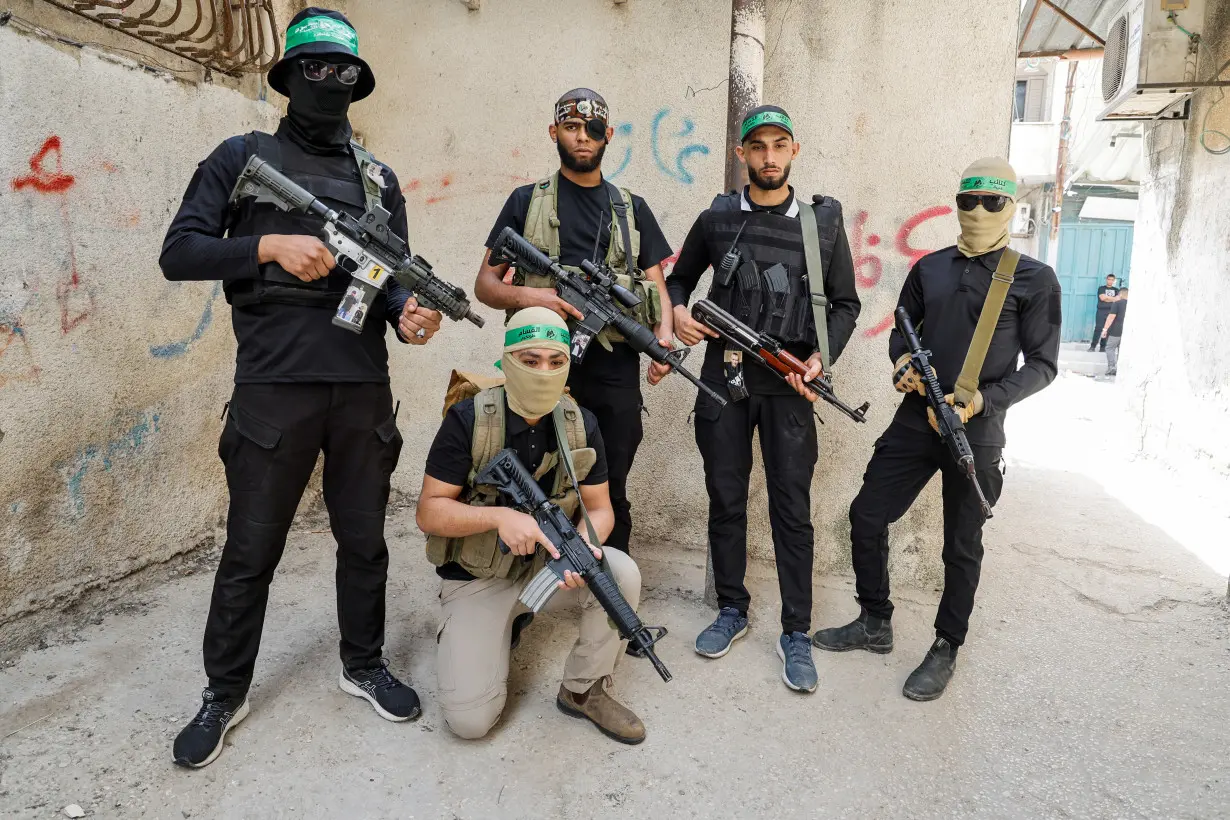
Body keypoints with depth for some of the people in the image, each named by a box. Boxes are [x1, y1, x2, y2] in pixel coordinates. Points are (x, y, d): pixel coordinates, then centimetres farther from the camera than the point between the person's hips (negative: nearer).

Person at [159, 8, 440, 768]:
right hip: (273, 385, -3)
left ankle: (365, 665, 32)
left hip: (363, 386, 3)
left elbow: (392, 276, 12)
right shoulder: (241, 157, 6)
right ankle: (225, 696, 25)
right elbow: (179, 253, 0)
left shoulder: (379, 178, 15)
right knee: (251, 552, 6)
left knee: (365, 541, 13)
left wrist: (408, 313, -10)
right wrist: (271, 246, -14)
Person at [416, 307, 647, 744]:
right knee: (469, 719, -15)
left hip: (550, 563, 3)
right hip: (477, 578, -3)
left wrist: (586, 543, -26)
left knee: (622, 573, -26)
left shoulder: (581, 426, -6)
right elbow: (429, 512, -15)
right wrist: (499, 516, -33)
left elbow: (599, 507, -2)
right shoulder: (468, 420, -17)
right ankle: (501, 627, 17)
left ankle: (583, 690, -3)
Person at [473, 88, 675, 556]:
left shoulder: (632, 209, 16)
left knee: (610, 495, 7)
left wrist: (663, 335, -10)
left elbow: (656, 285, 11)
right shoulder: (527, 201, 11)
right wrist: (526, 296, -15)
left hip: (614, 371, 1)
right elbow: (485, 284, 8)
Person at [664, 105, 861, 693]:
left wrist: (823, 356, -7)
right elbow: (680, 277, 18)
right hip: (723, 377, 2)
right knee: (725, 500, 10)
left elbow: (845, 303, 9)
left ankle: (795, 633, 14)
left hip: (788, 383, -1)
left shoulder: (824, 221, 4)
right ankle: (732, 610, 27)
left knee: (792, 508, 2)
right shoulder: (716, 219, 6)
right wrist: (678, 310, -5)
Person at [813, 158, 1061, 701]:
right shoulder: (929, 268, 9)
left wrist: (984, 400, -16)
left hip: (976, 432, -4)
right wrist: (901, 362, -5)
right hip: (914, 419, 4)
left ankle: (946, 650, 26)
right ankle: (875, 624, 24)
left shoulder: (1034, 280, -2)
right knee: (866, 516, 4)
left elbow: (1041, 365, -2)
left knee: (962, 546, 8)